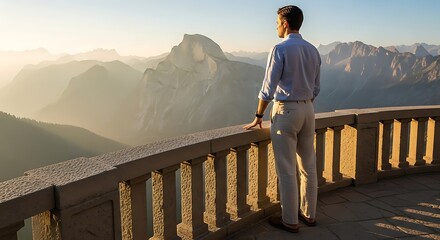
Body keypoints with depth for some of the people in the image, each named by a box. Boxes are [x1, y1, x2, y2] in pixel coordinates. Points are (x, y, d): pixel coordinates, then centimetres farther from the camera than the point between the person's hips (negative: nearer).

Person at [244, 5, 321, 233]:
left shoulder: (280, 49, -12)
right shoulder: (313, 50, 10)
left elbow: (268, 88, -12)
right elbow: (315, 88, 14)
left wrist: (258, 117, -4)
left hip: (285, 111, -7)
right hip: (308, 110, 8)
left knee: (287, 170, 1)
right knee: (308, 167, 14)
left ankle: (289, 220, 12)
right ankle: (309, 214, 27)